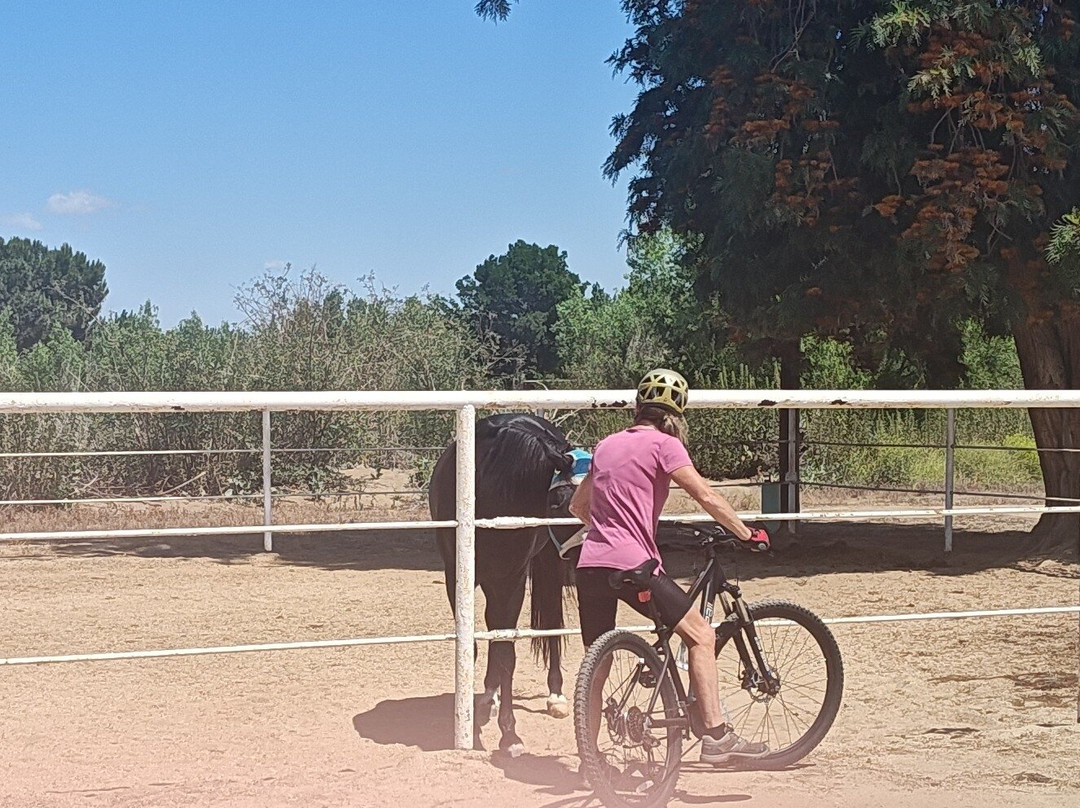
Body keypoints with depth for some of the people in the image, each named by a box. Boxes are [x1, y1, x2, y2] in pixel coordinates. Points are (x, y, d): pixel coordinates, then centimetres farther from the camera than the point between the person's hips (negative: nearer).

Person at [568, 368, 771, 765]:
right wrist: (747, 533, -2)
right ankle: (715, 736, -9)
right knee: (701, 635, 0)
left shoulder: (607, 445, 20)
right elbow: (706, 497, -10)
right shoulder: (663, 444, -1)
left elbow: (578, 505, 29)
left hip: (590, 565, 7)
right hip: (632, 564, -7)